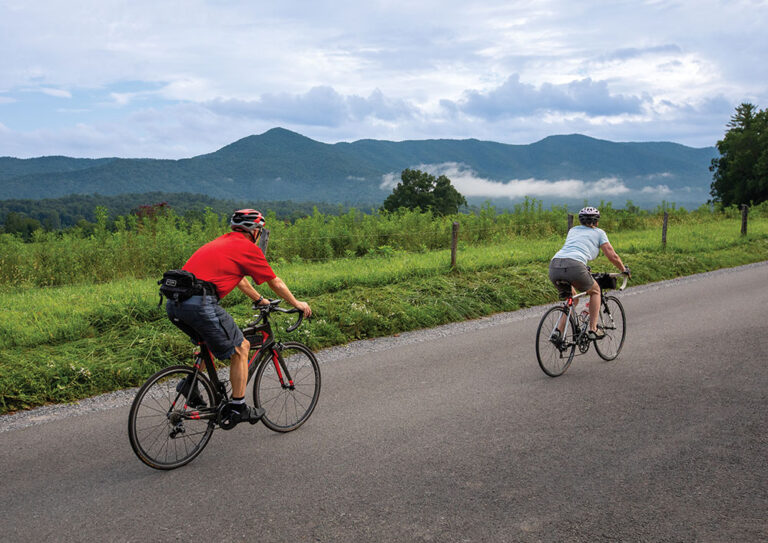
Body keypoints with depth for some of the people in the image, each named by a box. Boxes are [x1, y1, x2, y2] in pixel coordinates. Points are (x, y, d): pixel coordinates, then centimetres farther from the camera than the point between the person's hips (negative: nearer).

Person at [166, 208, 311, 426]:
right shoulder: (249, 248, 4)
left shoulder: (222, 242, 27)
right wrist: (297, 304, 31)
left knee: (212, 340, 31)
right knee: (240, 349, 8)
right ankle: (238, 408, 13)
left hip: (173, 303, 8)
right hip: (200, 304, -8)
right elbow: (275, 283, 15)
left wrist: (259, 299, 56)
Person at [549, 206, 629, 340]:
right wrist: (624, 270, 32)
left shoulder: (573, 230, 33)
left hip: (554, 266, 5)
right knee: (595, 291, 24)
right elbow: (612, 256, 15)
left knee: (573, 299, 28)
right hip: (574, 267, -5)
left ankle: (558, 331, 13)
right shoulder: (598, 232, 19)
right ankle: (593, 330, 17)